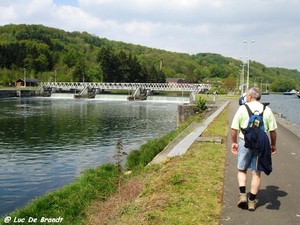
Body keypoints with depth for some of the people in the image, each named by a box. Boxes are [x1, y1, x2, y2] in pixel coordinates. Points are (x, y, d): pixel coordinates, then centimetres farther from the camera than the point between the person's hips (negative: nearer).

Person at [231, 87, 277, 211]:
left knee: (242, 169, 15)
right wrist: (273, 144, 17)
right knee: (256, 173, 8)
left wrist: (233, 142, 8)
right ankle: (252, 200, 14)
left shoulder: (243, 108, -4)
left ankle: (242, 194, 4)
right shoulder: (267, 110, 2)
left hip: (245, 142, -1)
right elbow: (273, 130, 4)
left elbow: (234, 128, -5)